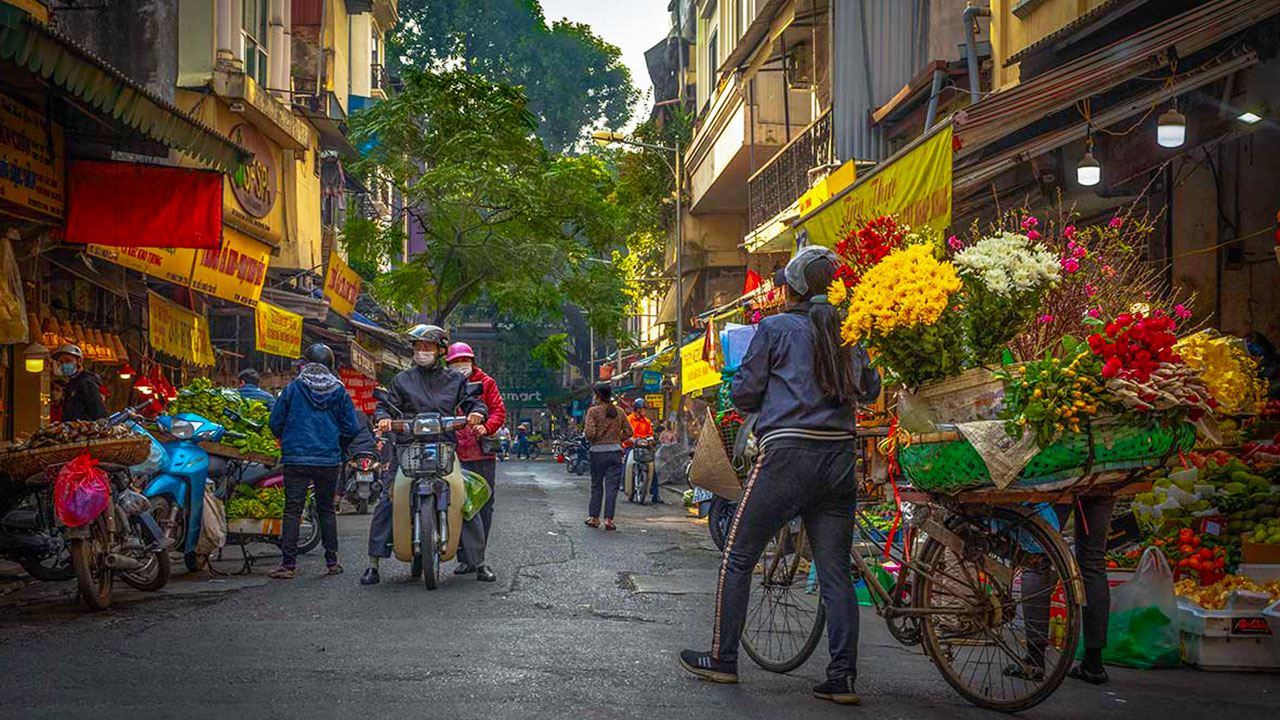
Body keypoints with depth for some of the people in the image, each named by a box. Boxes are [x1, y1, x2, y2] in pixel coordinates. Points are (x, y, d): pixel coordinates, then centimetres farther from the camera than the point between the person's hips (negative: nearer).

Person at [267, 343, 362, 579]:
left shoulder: (293, 388, -2)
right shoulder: (339, 391, 2)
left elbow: (275, 422, 2)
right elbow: (352, 428, 2)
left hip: (296, 458, -2)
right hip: (329, 460, 2)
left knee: (293, 510, 0)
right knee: (326, 510, 13)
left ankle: (288, 564, -4)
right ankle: (332, 561, 14)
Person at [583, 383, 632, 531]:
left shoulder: (593, 411, -6)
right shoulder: (619, 412, 6)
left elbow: (590, 433, -14)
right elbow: (628, 432, 6)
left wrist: (590, 439, 6)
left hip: (598, 452, -2)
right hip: (615, 452, 2)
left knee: (596, 485, 11)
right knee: (612, 486, 2)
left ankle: (594, 517, 16)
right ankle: (608, 519, -2)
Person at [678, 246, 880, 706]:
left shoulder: (774, 329, -1)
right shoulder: (846, 332, 11)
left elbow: (744, 396, 0)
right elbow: (871, 390, 17)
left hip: (788, 454, -5)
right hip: (840, 459, 5)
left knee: (737, 559, 8)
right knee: (835, 572, 7)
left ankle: (722, 659, 13)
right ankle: (843, 678, 3)